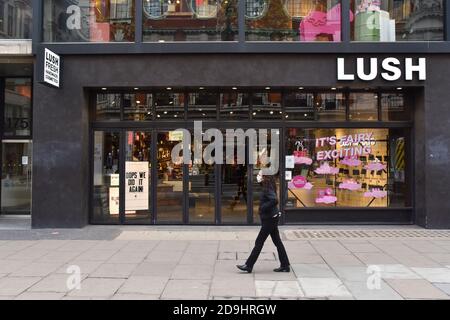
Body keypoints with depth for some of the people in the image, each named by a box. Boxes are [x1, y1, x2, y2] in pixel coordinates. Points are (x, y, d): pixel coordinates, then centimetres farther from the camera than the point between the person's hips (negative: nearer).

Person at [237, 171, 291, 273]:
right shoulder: (267, 187, 10)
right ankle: (285, 265, 20)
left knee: (259, 242, -2)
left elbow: (275, 200, -33)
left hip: (269, 219, -10)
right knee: (277, 242, 13)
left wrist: (264, 207, -22)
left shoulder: (268, 188, -19)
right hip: (271, 219, 10)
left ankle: (249, 266, 7)